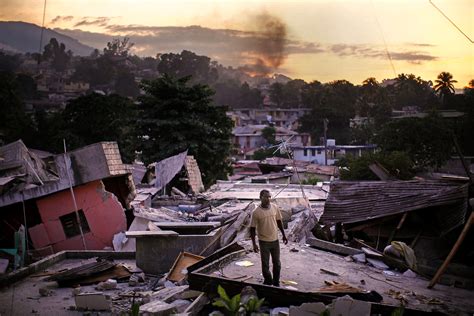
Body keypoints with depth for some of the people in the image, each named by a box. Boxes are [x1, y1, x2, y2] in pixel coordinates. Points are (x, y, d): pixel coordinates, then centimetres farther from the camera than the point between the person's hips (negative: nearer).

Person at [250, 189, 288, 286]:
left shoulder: (275, 208, -6)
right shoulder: (256, 212, -16)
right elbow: (252, 228, -10)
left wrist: (284, 235, 10)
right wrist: (254, 244, -12)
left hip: (275, 240, 3)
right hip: (264, 242, -3)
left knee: (277, 263, 14)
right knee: (265, 264, 8)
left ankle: (276, 282, 32)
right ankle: (268, 282, 28)